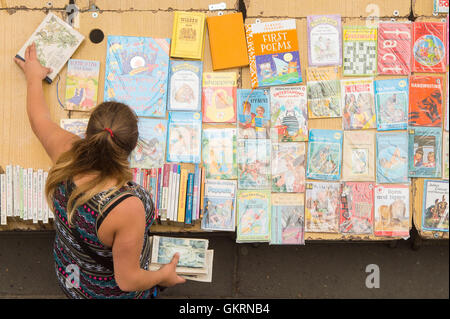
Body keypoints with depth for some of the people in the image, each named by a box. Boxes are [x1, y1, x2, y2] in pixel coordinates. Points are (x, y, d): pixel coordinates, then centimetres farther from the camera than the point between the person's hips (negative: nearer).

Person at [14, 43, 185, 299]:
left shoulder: (66, 152, -28)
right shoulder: (128, 208, -43)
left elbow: (39, 118, -4)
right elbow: (128, 280, -29)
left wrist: (34, 77, 14)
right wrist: (164, 275, -9)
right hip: (110, 292, -5)